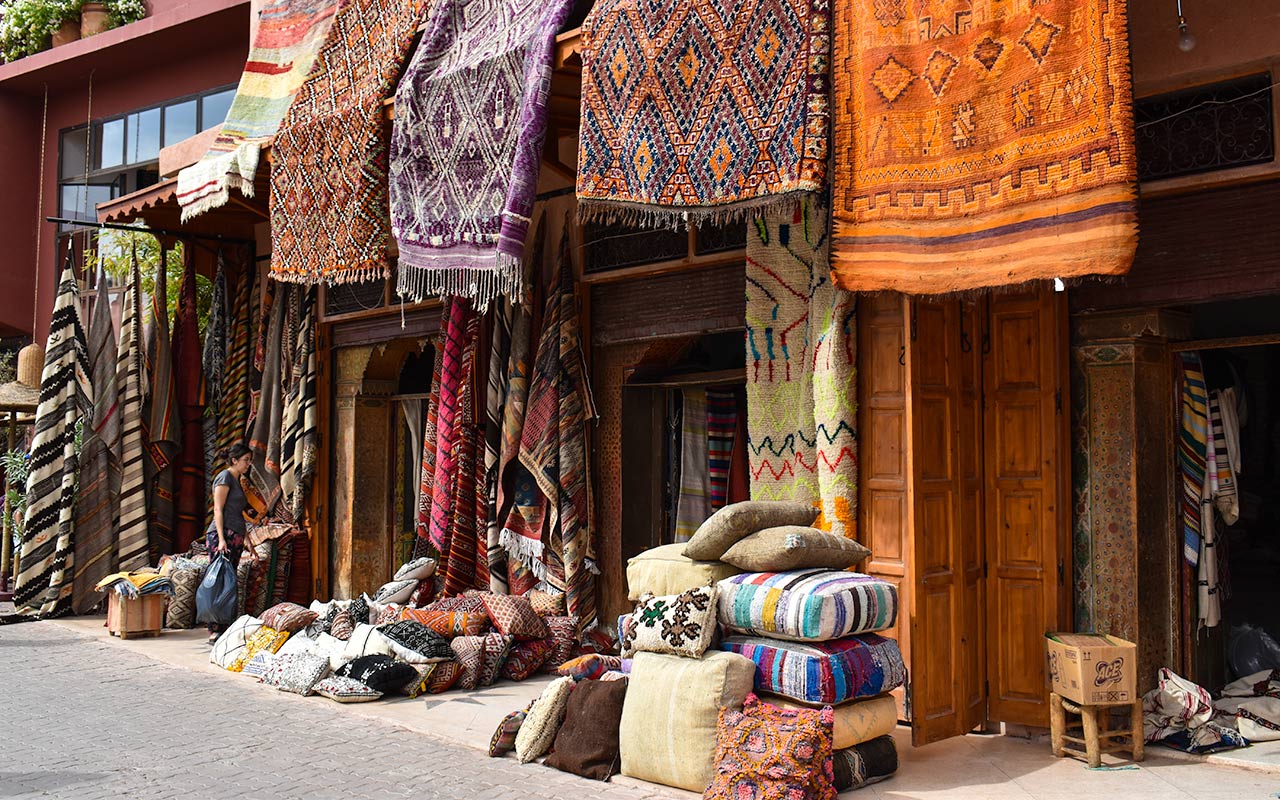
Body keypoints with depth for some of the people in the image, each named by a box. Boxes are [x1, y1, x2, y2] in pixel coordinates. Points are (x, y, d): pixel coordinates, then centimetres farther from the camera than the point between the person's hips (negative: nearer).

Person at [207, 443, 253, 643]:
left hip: (235, 537, 9)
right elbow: (218, 509, -12)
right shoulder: (225, 477, -5)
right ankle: (214, 631, -11)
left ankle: (224, 629, 6)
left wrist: (243, 540, 23)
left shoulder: (237, 480, 21)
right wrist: (221, 539, -20)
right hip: (222, 535, -9)